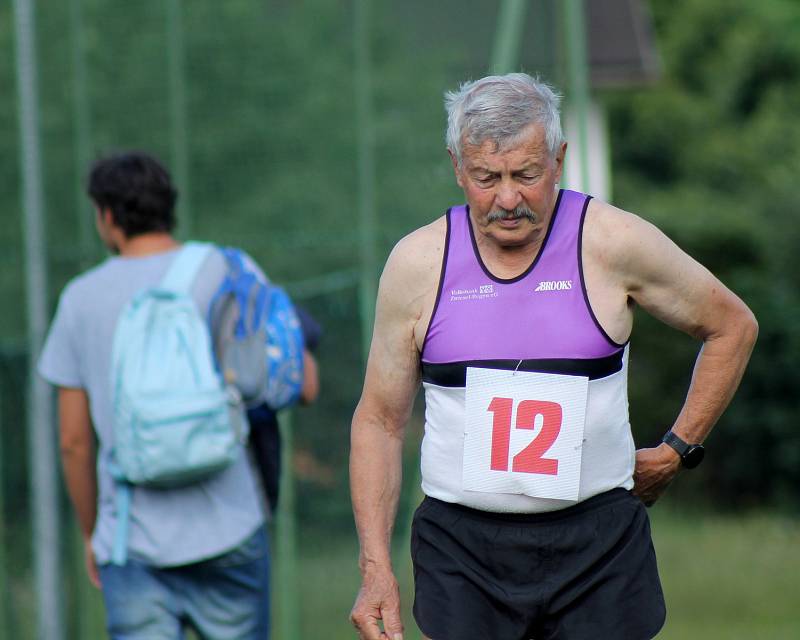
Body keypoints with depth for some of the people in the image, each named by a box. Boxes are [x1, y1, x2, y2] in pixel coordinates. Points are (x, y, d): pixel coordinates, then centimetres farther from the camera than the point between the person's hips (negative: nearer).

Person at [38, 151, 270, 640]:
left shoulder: (82, 298, 5)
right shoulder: (225, 272, 0)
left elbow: (74, 440, 7)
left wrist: (91, 534, 20)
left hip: (132, 541, 1)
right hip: (226, 528, -1)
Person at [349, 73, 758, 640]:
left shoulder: (615, 244, -4)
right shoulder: (417, 264, 0)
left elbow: (732, 327, 12)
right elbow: (379, 421, 7)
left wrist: (677, 451, 8)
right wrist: (375, 566, -1)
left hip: (597, 544, -1)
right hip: (460, 547, 1)